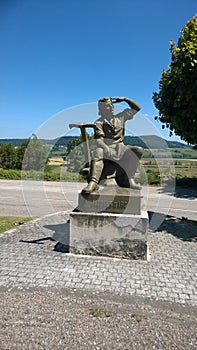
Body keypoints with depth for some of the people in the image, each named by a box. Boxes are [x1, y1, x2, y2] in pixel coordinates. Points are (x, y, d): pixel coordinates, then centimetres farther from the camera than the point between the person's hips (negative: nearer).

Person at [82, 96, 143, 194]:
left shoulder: (120, 117, 23)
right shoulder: (99, 123, 8)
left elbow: (136, 108, 29)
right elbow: (99, 140, -9)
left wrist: (124, 99, 19)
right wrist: (107, 149, -28)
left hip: (120, 148, 4)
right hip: (106, 148, -4)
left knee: (138, 151, -22)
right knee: (98, 153, -38)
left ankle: (128, 179, -16)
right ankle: (93, 183, -56)